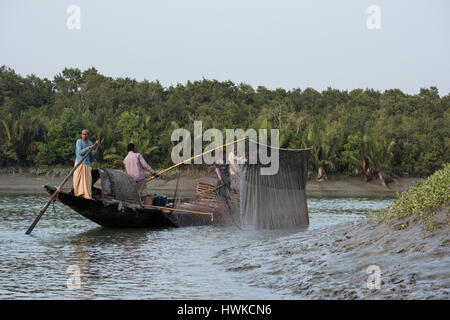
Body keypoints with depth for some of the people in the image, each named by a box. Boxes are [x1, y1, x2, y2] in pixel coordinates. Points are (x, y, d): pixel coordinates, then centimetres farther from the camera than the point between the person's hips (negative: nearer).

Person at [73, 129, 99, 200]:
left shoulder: (90, 143, 12)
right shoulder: (79, 141, -3)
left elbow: (92, 155, 7)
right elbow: (80, 152, -14)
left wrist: (97, 148, -6)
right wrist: (89, 148, -21)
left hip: (87, 165, 4)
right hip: (79, 164, -4)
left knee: (88, 180, -6)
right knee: (78, 181, -5)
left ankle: (87, 196, -10)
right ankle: (78, 195, 0)